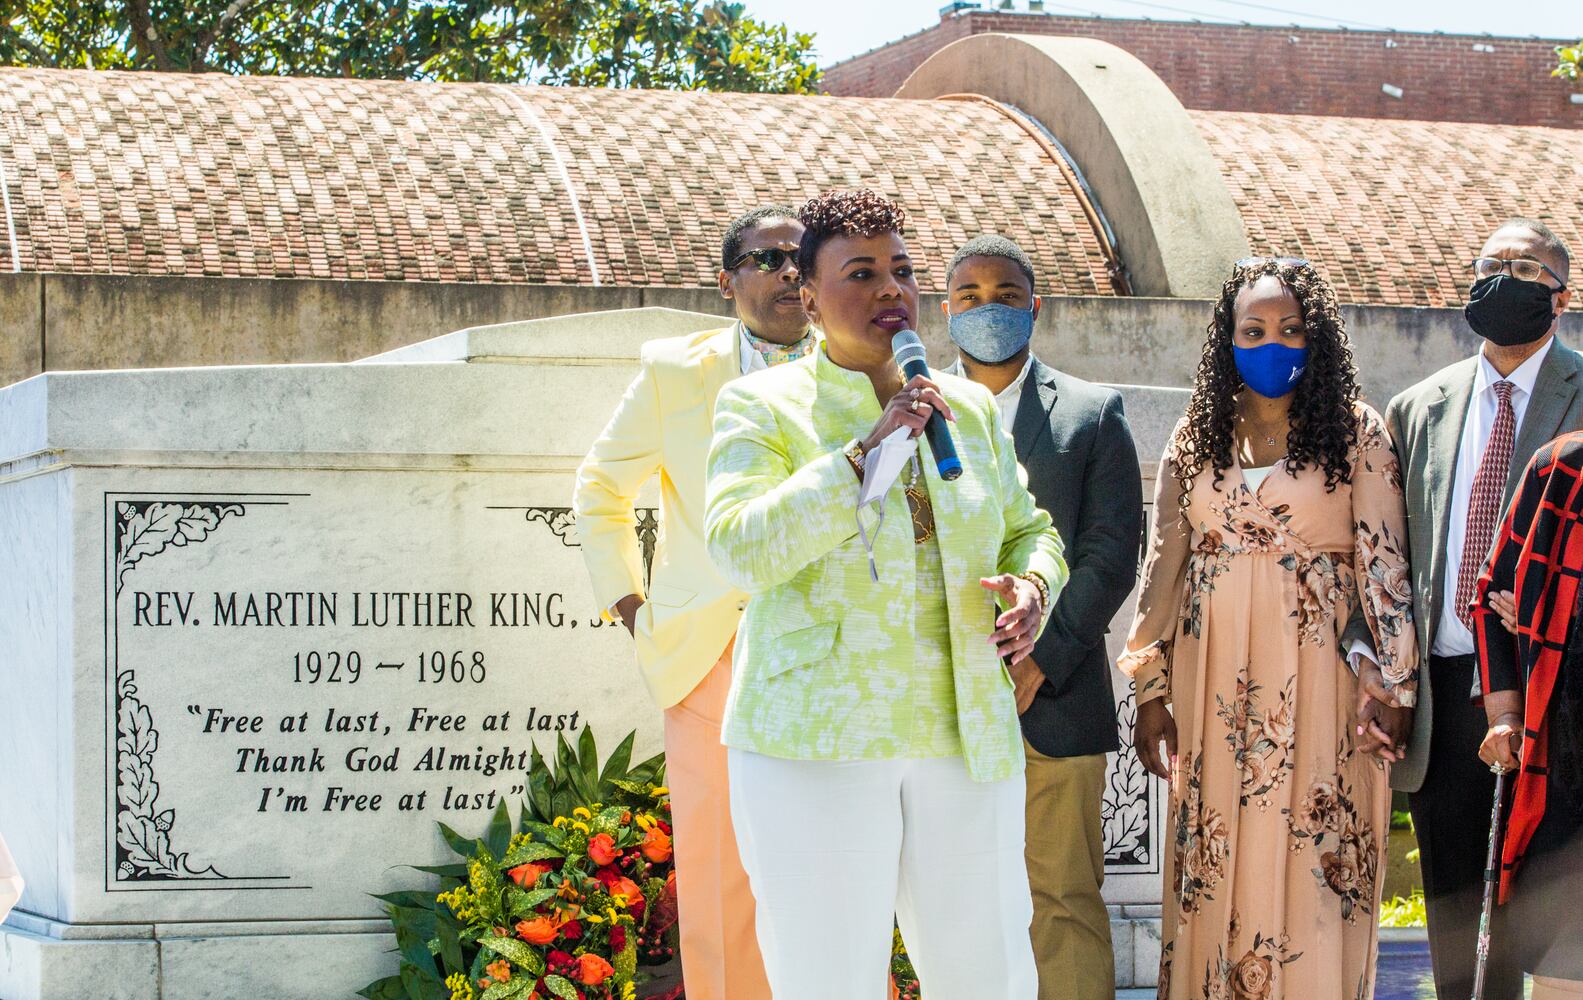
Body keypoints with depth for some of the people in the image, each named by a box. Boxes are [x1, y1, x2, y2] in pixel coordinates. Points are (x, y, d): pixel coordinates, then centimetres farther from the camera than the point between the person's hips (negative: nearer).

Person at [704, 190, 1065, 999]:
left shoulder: (970, 408, 14)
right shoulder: (763, 406, 1)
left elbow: (1029, 529, 23)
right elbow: (739, 547, -14)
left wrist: (1032, 586, -1)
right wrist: (870, 448, -17)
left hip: (964, 736, 4)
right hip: (815, 740, -4)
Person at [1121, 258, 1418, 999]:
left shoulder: (1355, 435, 2)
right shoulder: (1196, 439, 11)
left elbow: (1384, 565, -3)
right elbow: (1165, 566, 10)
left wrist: (1391, 687, -11)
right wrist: (1152, 688, 5)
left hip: (1315, 686, -3)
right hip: (1213, 684, 3)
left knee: (1314, 876, -4)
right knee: (1214, 876, 4)